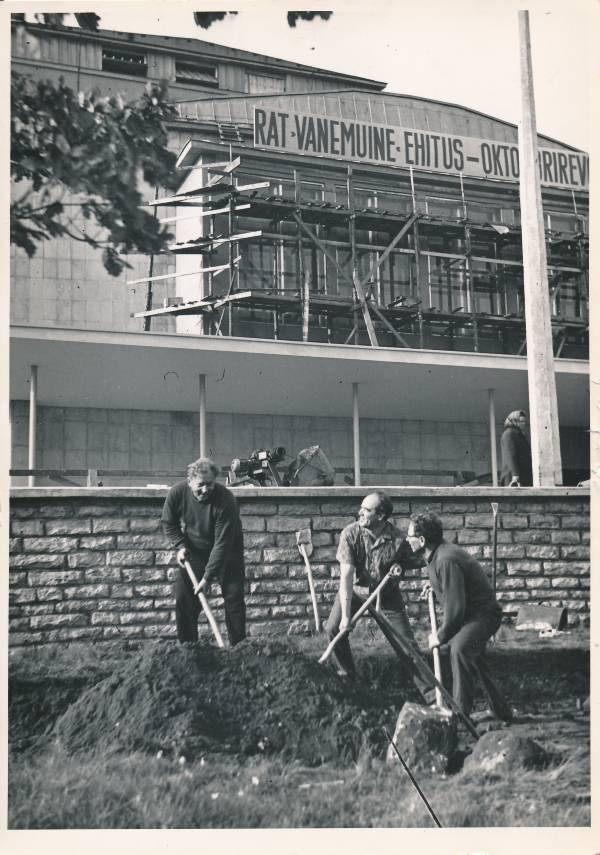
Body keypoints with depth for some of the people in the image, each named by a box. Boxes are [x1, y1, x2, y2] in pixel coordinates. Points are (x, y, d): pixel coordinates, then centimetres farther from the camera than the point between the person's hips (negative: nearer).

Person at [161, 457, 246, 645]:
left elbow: (222, 543, -30)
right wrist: (180, 546, -13)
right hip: (194, 551, 3)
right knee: (183, 600, -1)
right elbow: (168, 522, 1)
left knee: (234, 598, -6)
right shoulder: (177, 493, -21)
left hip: (226, 553, -3)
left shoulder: (225, 499, -32)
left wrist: (208, 577, -31)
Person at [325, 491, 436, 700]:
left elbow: (408, 562, 1)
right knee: (334, 628, -14)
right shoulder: (351, 533, -24)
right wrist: (346, 615, -31)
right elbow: (346, 575, -28)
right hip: (354, 590, 1)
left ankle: (429, 690, 6)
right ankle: (347, 673, 12)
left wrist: (399, 567, -22)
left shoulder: (398, 539, -23)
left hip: (387, 596, -1)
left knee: (407, 642, -5)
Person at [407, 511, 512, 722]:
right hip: (471, 612, 11)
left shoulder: (446, 560, -30)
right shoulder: (438, 554, 3)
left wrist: (441, 636, -19)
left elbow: (455, 607, -31)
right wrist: (434, 583, 11)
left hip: (482, 614, -11)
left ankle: (460, 712, -29)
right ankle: (501, 711, 40)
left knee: (459, 649, -34)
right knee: (474, 659, 24)